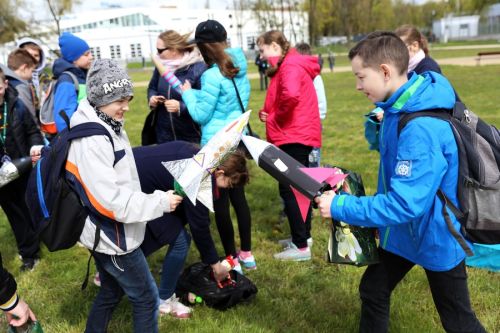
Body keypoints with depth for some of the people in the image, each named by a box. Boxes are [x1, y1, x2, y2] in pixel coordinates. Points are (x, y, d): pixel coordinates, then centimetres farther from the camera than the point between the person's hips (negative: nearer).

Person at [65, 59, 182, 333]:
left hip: (107, 233, 10)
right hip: (111, 236, -9)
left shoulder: (104, 126, 5)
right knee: (146, 298, 5)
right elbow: (110, 200, -29)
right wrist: (160, 202, -22)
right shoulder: (91, 140, -25)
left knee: (111, 292, 25)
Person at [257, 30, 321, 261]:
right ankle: (303, 236, 29)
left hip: (294, 136, -11)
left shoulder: (290, 66, -16)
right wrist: (266, 112, 3)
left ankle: (301, 246, 2)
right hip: (298, 134, 11)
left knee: (289, 190, -5)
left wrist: (278, 116, -18)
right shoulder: (288, 66, 17)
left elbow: (291, 95, -35)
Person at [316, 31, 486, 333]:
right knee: (373, 291, 20)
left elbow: (404, 204, -35)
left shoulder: (422, 129, -34)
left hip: (436, 238, -9)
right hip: (403, 231, 9)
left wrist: (340, 206, -30)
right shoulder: (400, 109, -4)